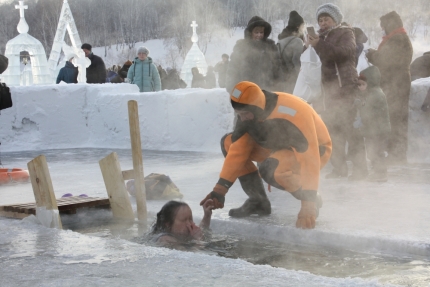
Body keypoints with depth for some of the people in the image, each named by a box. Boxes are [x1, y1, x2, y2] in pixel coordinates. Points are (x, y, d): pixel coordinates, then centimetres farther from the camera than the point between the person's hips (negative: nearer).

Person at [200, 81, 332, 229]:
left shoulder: (290, 115, -37)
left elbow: (309, 158, -38)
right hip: (281, 146, 8)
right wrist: (220, 189, -16)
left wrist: (308, 205, -41)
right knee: (228, 143, -6)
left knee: (271, 168, -38)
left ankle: (313, 201, -10)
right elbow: (237, 151, -11)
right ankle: (258, 201, 2)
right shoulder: (249, 113, -15)